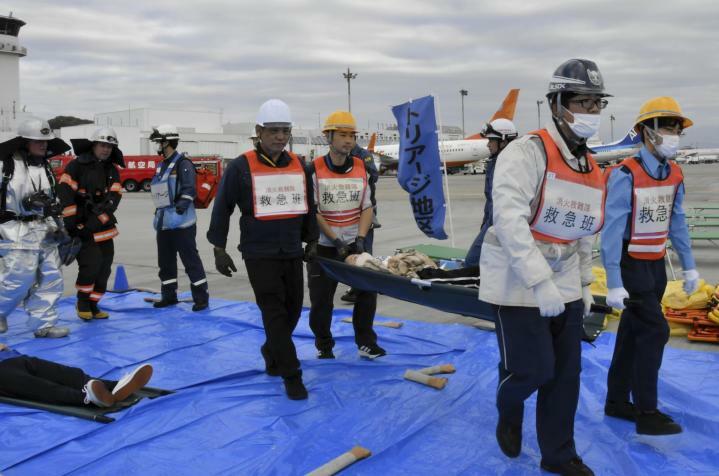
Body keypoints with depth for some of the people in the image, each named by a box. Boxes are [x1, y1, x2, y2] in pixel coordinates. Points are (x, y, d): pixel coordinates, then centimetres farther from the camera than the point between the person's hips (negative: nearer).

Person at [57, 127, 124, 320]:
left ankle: (93, 306, 21)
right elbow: (64, 192, -14)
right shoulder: (77, 165, -7)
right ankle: (82, 302, 7)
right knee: (91, 263, -15)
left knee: (104, 268, 7)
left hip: (103, 228, 5)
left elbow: (112, 200, -4)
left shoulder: (112, 171, 6)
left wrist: (93, 224, -15)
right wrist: (70, 222, -19)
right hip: (80, 227, -5)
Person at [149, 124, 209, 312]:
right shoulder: (161, 166, 19)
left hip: (181, 222, -9)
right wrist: (158, 214, 23)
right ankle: (169, 295, 25)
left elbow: (189, 190, -17)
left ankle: (201, 297, 0)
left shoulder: (183, 163, -9)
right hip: (164, 222, 9)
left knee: (190, 259, -5)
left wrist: (181, 207, -25)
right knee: (165, 260, 14)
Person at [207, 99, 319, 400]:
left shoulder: (299, 166, 8)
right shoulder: (241, 167, -8)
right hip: (259, 255, -5)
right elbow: (222, 209, -4)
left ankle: (271, 353, 37)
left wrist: (312, 241, 19)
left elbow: (308, 207, 18)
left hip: (292, 253, 5)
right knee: (275, 313, -6)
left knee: (293, 310, 13)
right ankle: (291, 376, 0)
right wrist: (219, 249, -5)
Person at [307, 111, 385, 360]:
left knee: (367, 290, 0)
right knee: (321, 299, 3)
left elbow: (367, 208, 5)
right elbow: (312, 212, -10)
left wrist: (360, 238, -9)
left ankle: (366, 342, 14)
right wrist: (336, 241, -15)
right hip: (324, 245, -3)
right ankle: (324, 346, 22)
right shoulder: (315, 169, -9)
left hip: (356, 244, 3)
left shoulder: (361, 168, 3)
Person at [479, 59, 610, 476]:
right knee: (533, 368, -5)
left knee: (566, 372, 10)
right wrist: (540, 283, -30)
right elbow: (509, 219, -27)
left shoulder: (594, 171, 8)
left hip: (564, 283, 7)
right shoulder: (527, 152, -17)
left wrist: (585, 284, 18)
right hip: (518, 281, -7)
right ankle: (509, 410, 30)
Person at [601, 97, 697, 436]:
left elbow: (676, 223, 13)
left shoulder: (674, 175, 5)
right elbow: (612, 232, -20)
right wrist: (614, 284, -21)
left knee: (632, 332, 13)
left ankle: (617, 402, 25)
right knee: (654, 331, -9)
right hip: (632, 266, -7)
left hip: (656, 266, 7)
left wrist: (689, 266, 11)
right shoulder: (626, 175, -19)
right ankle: (647, 413, 1)